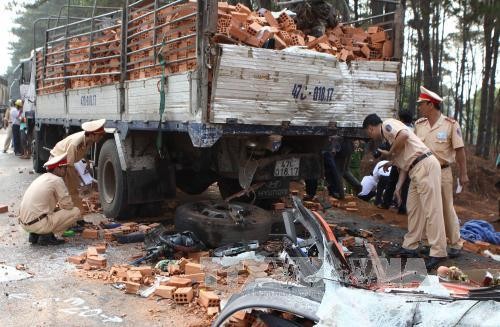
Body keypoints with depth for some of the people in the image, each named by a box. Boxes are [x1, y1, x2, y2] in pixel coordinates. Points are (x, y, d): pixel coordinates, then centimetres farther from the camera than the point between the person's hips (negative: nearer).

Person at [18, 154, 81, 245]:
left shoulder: (43, 177, 16)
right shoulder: (57, 180, -9)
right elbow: (68, 205, -6)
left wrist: (60, 206, 23)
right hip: (37, 224, -9)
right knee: (75, 212, -4)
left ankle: (35, 234, 14)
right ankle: (46, 235, -5)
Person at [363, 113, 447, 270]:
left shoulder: (387, 124, 0)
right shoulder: (389, 136, 25)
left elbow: (404, 135, -22)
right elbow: (403, 165, 24)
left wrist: (390, 153, -9)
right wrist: (398, 187, 17)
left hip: (425, 165, -10)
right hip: (416, 169, 10)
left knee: (431, 210, -9)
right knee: (413, 208, 16)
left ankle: (438, 253, -7)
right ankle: (410, 247, 26)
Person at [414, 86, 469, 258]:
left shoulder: (450, 124, -9)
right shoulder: (419, 124, 4)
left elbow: (459, 150, -7)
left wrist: (463, 174, -8)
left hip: (442, 172, -4)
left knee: (447, 208, 3)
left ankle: (455, 244, 16)